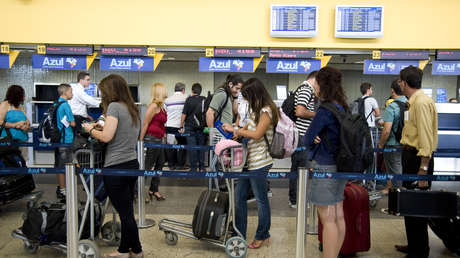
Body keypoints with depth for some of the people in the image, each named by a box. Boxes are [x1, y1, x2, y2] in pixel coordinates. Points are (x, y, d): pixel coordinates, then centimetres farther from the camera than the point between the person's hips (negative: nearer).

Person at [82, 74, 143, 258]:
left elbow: (106, 137, -16)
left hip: (116, 167, -9)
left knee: (125, 213, 2)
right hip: (132, 164, 9)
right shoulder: (133, 109, 15)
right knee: (126, 211, 15)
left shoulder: (114, 106, -9)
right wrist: (102, 126, 18)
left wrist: (91, 129, 1)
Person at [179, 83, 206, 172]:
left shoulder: (189, 99, -5)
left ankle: (193, 168, 4)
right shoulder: (205, 100, 2)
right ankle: (202, 167, 12)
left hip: (190, 127, -2)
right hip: (201, 127, 3)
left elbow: (184, 114, -6)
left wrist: (181, 126, 0)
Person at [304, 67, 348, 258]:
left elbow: (307, 140, -14)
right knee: (338, 216, 15)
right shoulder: (342, 107, 8)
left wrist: (313, 141, 7)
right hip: (339, 165, 9)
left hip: (325, 167, -9)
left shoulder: (325, 109, -18)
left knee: (328, 219, -1)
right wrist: (319, 139, -4)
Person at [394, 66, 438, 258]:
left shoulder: (422, 102, -17)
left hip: (418, 157, -10)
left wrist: (423, 168, -24)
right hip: (410, 155, 10)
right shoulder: (414, 101, 13)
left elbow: (426, 137, -22)